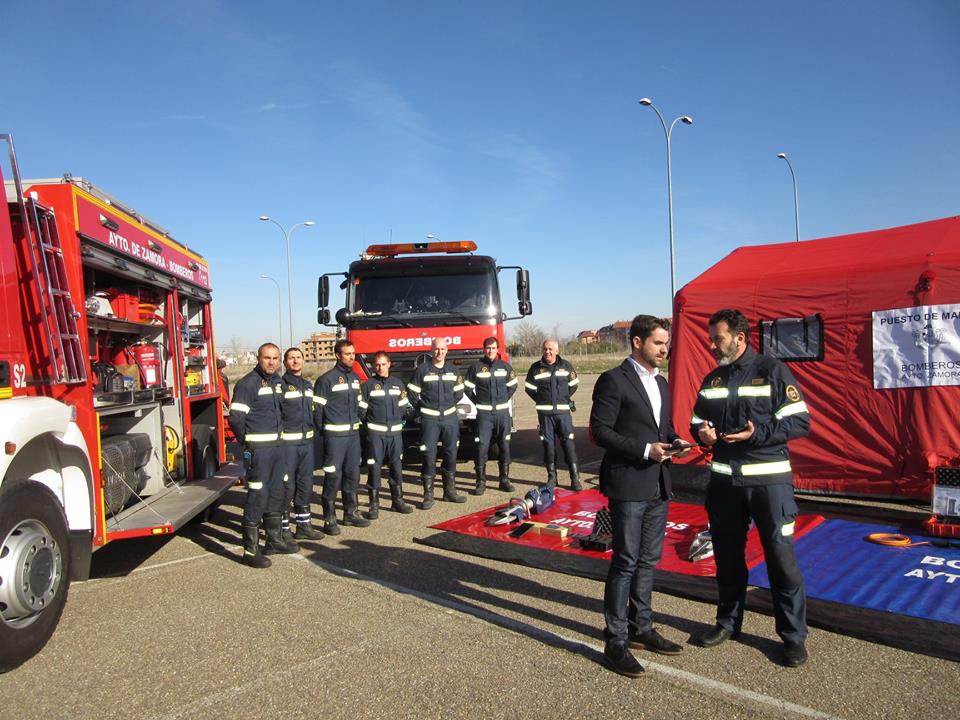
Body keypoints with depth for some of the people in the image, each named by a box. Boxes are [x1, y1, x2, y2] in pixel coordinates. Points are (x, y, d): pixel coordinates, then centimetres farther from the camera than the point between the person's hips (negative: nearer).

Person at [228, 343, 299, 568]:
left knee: (276, 493, 15)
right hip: (258, 448, -8)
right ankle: (251, 549, 1)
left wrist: (281, 435, 14)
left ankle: (274, 539, 29)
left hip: (277, 445, 8)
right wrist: (246, 443, -10)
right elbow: (235, 417, -16)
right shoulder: (247, 383, -12)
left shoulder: (279, 382, 12)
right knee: (257, 495, -6)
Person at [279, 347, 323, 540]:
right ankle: (284, 528, 8)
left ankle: (303, 524, 23)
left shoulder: (308, 385, 15)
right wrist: (278, 433, -18)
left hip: (307, 441, 7)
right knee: (286, 485, -2)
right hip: (287, 442, -7)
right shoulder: (280, 385, -7)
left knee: (305, 484, 12)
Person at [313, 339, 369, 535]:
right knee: (333, 476, -4)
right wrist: (323, 430, -7)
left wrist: (357, 422, 12)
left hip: (353, 433, 7)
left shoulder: (355, 377, 12)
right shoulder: (326, 379, -10)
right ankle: (329, 518, 4)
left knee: (353, 473, 13)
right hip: (335, 435, -7)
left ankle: (350, 513, 25)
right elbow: (316, 408, -11)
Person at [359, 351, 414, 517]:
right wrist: (370, 423, -8)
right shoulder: (368, 385, -1)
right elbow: (362, 409, -3)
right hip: (375, 433, -4)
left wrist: (400, 418, 4)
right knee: (374, 467, -3)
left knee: (397, 466, 10)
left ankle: (397, 500, 22)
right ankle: (374, 504, 5)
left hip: (395, 432, 4)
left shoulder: (398, 384, 12)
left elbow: (404, 406, 16)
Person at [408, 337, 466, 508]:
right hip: (429, 419, -4)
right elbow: (412, 393, 0)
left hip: (450, 418, 4)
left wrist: (449, 406, 8)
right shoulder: (422, 369, -4)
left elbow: (458, 393, 17)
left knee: (451, 454, 8)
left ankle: (450, 491, 20)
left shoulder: (452, 369, 8)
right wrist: (423, 409, 3)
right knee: (429, 456, -4)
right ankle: (428, 495, 3)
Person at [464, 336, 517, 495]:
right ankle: (481, 482, 3)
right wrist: (478, 402, 3)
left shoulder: (505, 366, 6)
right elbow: (467, 387, 6)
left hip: (502, 412, 2)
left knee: (504, 446, 6)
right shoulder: (476, 367, -1)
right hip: (484, 413, -2)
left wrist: (504, 399, 10)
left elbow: (512, 385, 18)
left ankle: (505, 480, 16)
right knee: (482, 446, -5)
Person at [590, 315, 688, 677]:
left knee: (648, 561, 16)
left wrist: (674, 443, -1)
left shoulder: (661, 383, 14)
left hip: (658, 485, 8)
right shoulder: (613, 381, -11)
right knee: (626, 563, -2)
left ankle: (641, 628, 31)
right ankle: (616, 641, 9)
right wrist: (645, 450, -20)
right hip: (628, 485, -8)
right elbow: (600, 430, -14)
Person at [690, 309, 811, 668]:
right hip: (724, 479, 5)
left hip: (769, 479, -5)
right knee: (727, 555, 14)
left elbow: (800, 421, -8)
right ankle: (728, 621, 31)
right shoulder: (712, 379, 11)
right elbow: (697, 420, 20)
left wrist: (757, 433, -20)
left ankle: (793, 634, 16)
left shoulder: (772, 370, -5)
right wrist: (702, 433, -4)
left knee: (781, 556, 0)